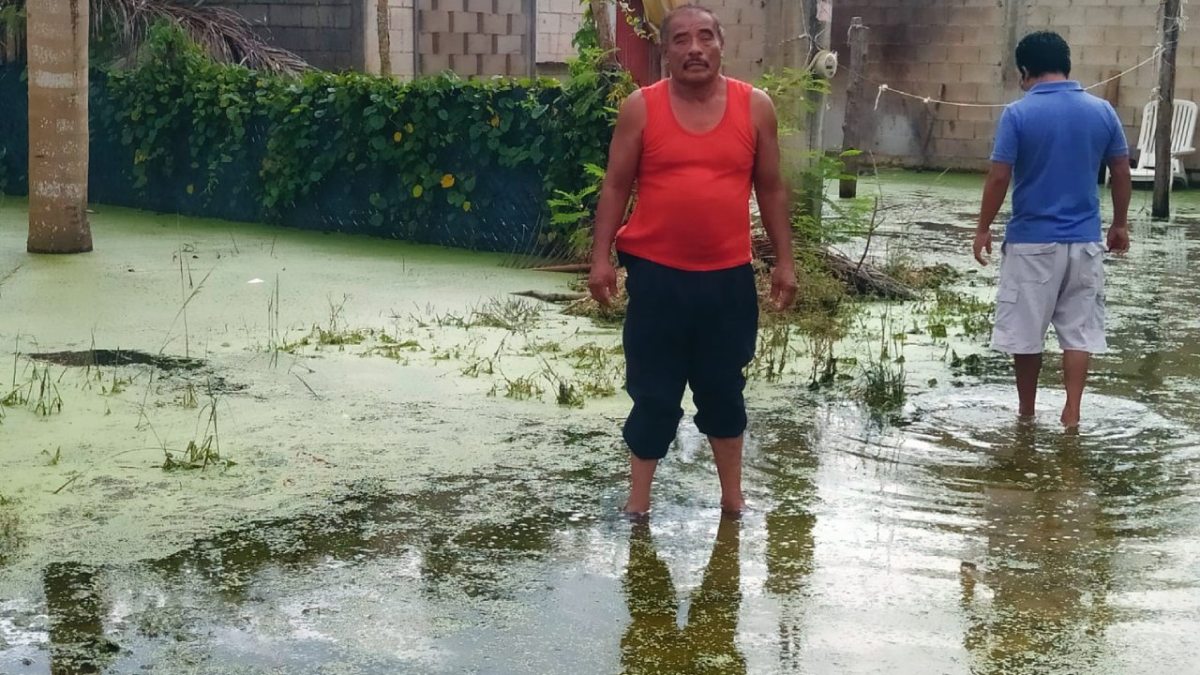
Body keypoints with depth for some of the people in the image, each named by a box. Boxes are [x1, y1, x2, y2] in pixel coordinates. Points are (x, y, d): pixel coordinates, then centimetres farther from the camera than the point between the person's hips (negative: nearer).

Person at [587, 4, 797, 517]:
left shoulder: (755, 107, 0)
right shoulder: (641, 108, -3)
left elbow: (771, 189, 7)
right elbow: (616, 187, 1)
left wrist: (784, 262, 6)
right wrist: (600, 258, -5)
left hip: (728, 276, 1)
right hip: (656, 273, -1)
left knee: (723, 388, 14)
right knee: (653, 393, 7)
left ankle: (732, 496, 29)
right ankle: (638, 500, 21)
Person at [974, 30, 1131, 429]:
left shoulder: (1018, 114, -9)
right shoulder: (1102, 111, 2)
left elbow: (999, 177, -10)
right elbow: (1121, 173, 6)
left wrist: (983, 228, 1)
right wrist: (1120, 225, 18)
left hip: (1031, 240, -3)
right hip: (1084, 240, 3)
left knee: (1025, 331, 9)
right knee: (1080, 330, 9)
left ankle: (1026, 410, 20)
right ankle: (1072, 412, 3)